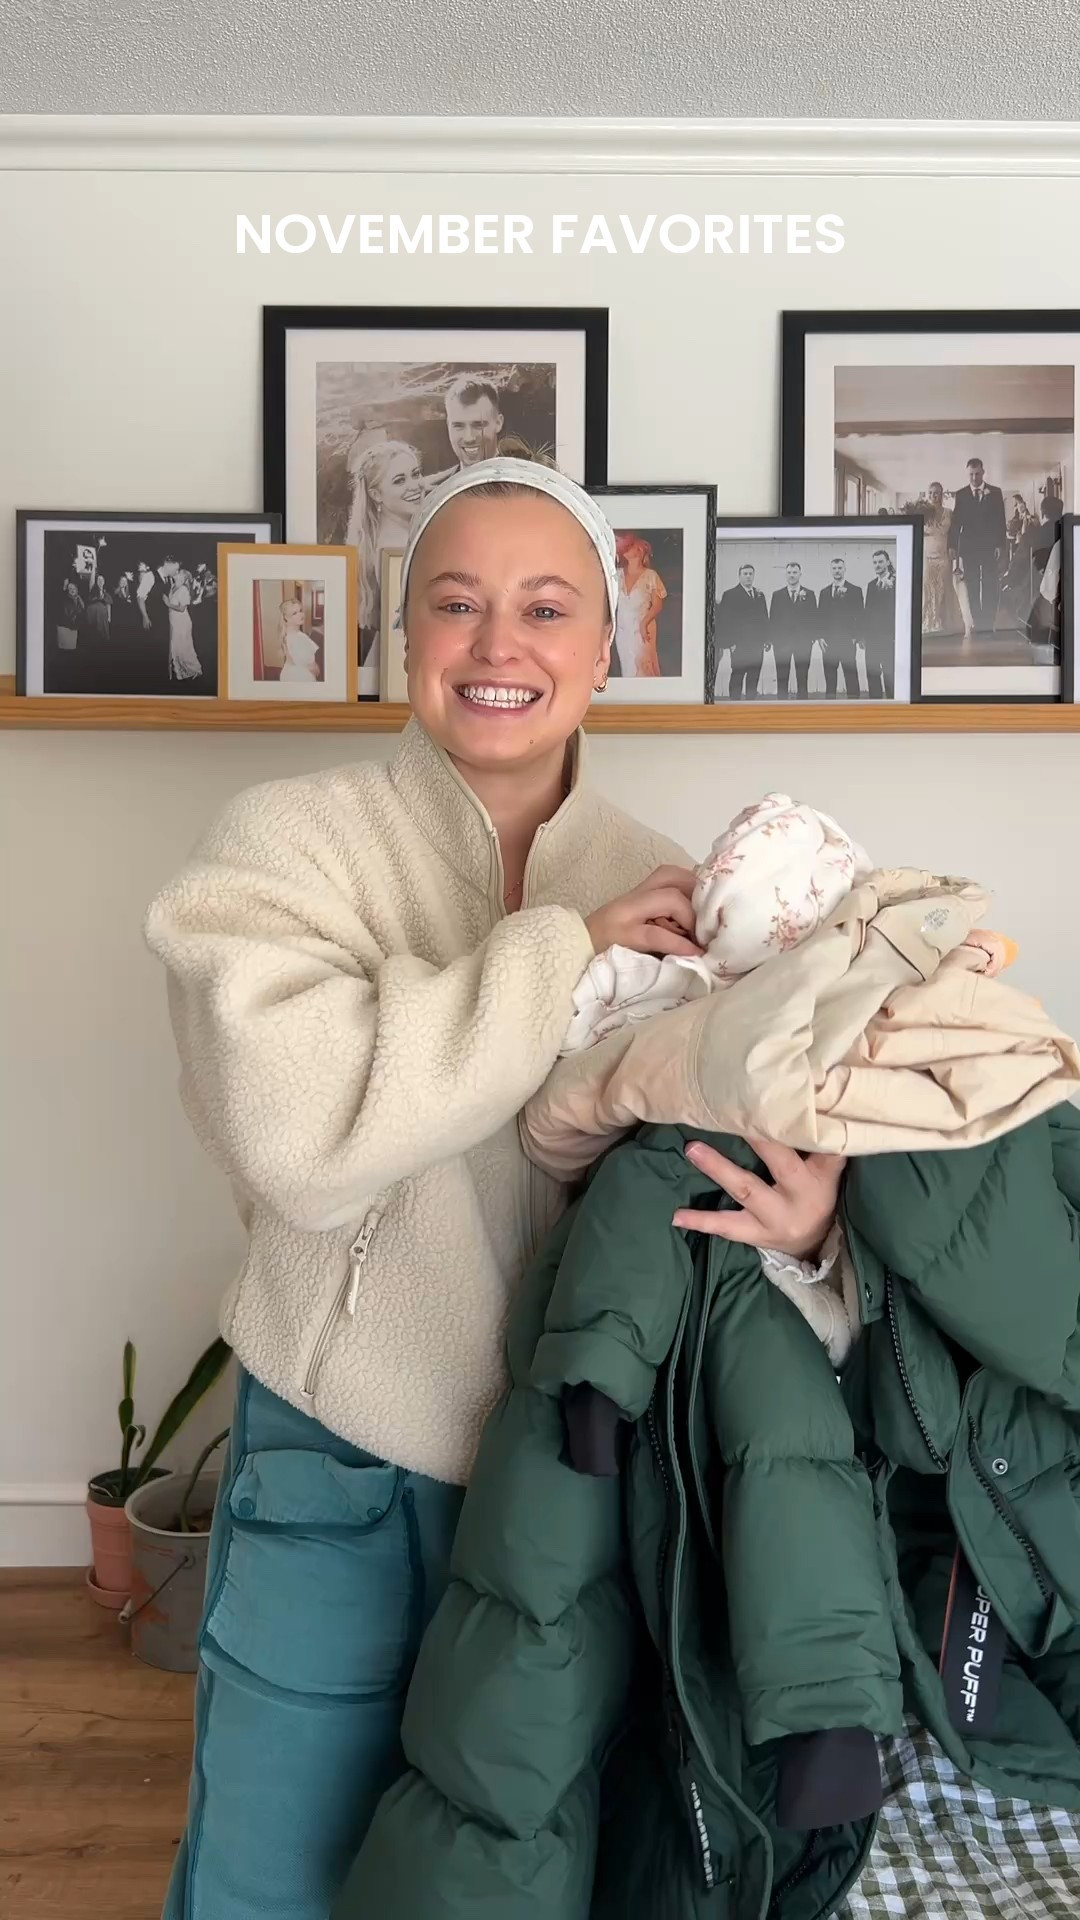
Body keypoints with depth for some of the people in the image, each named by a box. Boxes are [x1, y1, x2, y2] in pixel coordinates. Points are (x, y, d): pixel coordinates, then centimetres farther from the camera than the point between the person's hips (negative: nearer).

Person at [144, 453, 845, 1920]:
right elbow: (295, 1132, -28)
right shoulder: (288, 845, -12)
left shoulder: (669, 889, -2)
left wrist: (801, 1221, -23)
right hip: (342, 1480, -2)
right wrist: (566, 949, -24)